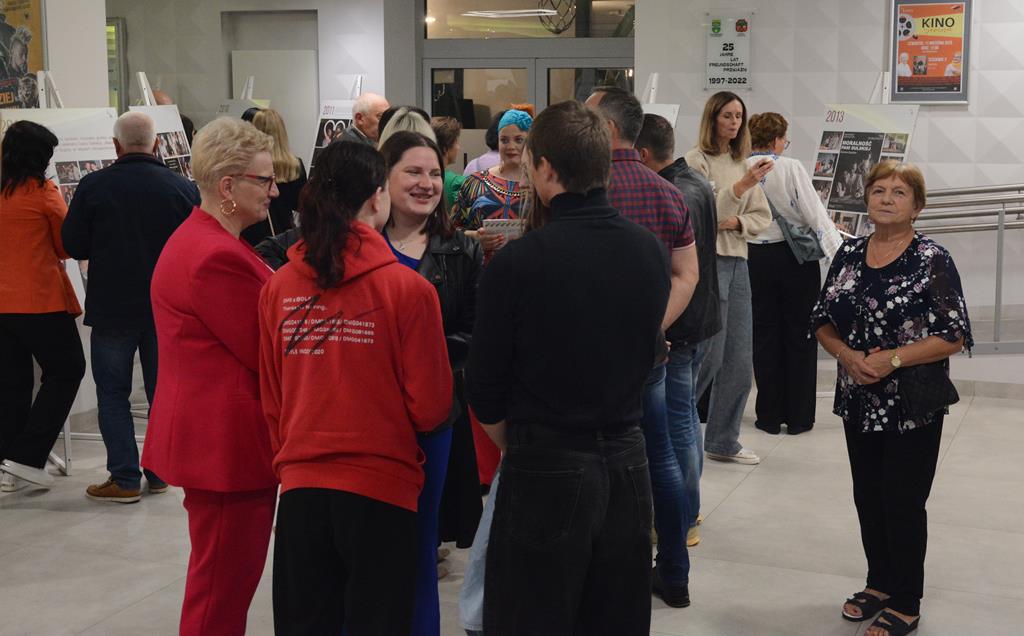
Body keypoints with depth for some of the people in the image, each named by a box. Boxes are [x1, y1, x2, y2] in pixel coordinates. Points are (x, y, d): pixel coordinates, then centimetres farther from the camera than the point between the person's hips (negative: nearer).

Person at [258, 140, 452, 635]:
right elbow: (430, 407, -8)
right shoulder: (407, 288, -11)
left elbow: (271, 401, 7)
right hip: (381, 487, -3)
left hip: (300, 487, 3)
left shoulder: (279, 287, -1)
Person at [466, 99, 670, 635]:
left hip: (546, 473, -5)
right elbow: (644, 355, 9)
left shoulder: (516, 263, -16)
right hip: (627, 465, 5)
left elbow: (485, 394, -8)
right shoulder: (651, 252, -1)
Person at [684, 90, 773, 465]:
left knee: (739, 357, 6)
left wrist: (737, 222, -6)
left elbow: (763, 217, 15)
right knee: (709, 354, -7)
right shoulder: (696, 161, -6)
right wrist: (741, 187, -29)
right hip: (708, 261, -7)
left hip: (737, 262, 7)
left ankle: (723, 441, 14)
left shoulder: (742, 164, 15)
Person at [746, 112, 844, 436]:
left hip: (756, 259, 2)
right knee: (799, 336, 8)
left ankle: (769, 416, 13)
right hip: (795, 258, -2)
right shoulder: (791, 169, -11)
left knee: (765, 335, 10)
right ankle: (798, 417, 12)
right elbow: (816, 214, -16)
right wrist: (840, 255, -17)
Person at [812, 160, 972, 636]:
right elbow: (823, 321, 8)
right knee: (868, 497, 15)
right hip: (859, 401, 5)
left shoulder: (932, 261, -10)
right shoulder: (848, 255, 5)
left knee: (903, 503, 3)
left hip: (912, 408, -5)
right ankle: (879, 583, 35)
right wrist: (848, 355, -12)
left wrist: (892, 359, -21)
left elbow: (953, 337, -14)